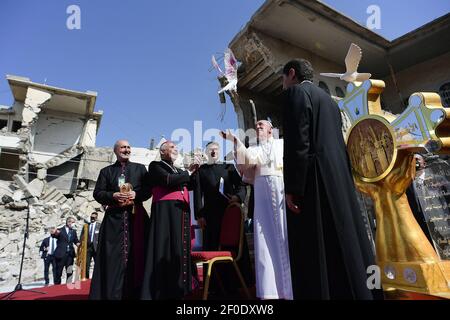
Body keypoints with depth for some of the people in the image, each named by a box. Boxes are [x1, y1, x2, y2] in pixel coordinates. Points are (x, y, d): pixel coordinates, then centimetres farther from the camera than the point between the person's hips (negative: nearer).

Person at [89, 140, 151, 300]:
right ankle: (111, 293, 5)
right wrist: (113, 196, -11)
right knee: (113, 256, -2)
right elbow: (98, 193, 6)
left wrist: (136, 194, -12)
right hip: (114, 218, 0)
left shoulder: (140, 168, 13)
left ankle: (135, 292, 7)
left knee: (135, 255, -1)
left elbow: (149, 190, 6)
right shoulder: (106, 171, 13)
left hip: (136, 216, 0)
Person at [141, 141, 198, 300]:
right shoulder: (155, 166, 5)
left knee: (180, 248, 4)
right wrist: (188, 172, -3)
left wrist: (193, 173, 2)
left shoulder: (178, 171, 26)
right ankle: (161, 290, -1)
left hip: (181, 211, 7)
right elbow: (167, 180, -12)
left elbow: (189, 185, 15)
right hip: (165, 210, -6)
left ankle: (177, 289, 9)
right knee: (166, 248, -8)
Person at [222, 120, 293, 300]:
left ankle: (289, 288, 4)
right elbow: (248, 158, -2)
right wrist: (234, 140, -13)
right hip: (263, 193, 2)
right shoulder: (255, 149, 21)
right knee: (266, 238, -3)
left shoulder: (282, 144, 19)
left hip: (283, 189, -1)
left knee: (286, 236, -4)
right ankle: (270, 290, 1)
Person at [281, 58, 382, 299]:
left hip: (314, 180, -9)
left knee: (317, 253, -6)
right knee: (346, 245, 12)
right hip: (339, 178, 9)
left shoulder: (296, 92, -1)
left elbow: (297, 142, -15)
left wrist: (291, 188, -16)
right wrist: (341, 178, 22)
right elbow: (338, 144, 21)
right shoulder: (329, 100, 24)